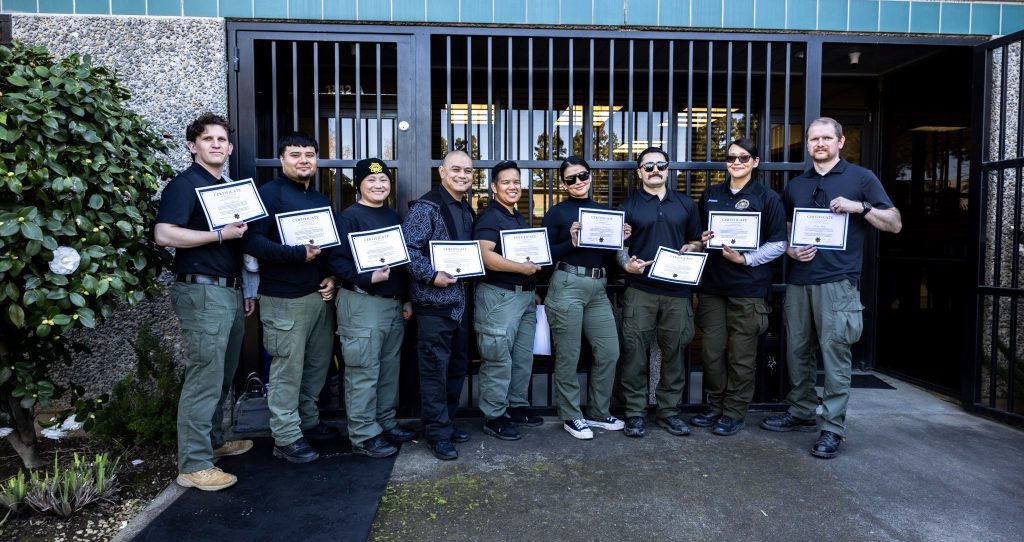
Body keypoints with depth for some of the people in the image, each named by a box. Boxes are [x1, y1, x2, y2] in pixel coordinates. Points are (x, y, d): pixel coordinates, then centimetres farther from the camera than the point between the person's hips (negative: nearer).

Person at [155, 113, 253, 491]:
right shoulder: (185, 185, -8)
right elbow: (164, 235, -21)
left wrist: (245, 288, 19)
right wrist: (222, 234, -19)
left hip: (229, 291, 9)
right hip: (202, 292, -9)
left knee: (223, 377, 16)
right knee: (204, 379, -6)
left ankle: (214, 441, 30)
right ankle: (194, 465, 3)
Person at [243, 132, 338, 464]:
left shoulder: (321, 199, 18)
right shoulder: (269, 193, -6)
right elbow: (253, 241, -17)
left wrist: (332, 277, 6)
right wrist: (299, 254, -24)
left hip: (320, 295, 7)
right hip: (285, 299, -7)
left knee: (318, 364, 13)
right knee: (287, 371, -1)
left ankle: (308, 421, 29)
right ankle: (286, 439, 11)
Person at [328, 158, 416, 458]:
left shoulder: (393, 217, 16)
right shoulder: (349, 216, -6)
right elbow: (337, 260, -15)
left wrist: (406, 298, 15)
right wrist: (369, 278, -25)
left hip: (394, 303, 7)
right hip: (362, 303, -7)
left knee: (389, 367, 13)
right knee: (364, 371, -4)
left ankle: (386, 423, 26)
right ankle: (363, 435, 6)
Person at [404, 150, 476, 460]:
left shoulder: (467, 211, 16)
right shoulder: (426, 207, -9)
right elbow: (408, 248, -17)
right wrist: (432, 276, -22)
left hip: (461, 301, 8)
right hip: (435, 302, -8)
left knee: (457, 366, 15)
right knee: (435, 369, -1)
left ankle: (448, 422, 29)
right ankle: (438, 433, 10)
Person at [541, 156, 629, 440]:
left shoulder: (603, 210, 15)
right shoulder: (556, 213, -1)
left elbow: (607, 256, 18)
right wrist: (571, 242, -18)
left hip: (598, 289, 6)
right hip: (567, 287, -5)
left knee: (609, 352, 6)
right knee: (568, 357, 1)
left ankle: (598, 413, 23)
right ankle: (571, 417, 17)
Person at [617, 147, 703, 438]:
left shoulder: (686, 204, 14)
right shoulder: (628, 206, 8)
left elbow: (698, 241, 19)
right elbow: (619, 245, 4)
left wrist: (691, 248, -3)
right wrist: (626, 263, -15)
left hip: (677, 289, 2)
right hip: (639, 289, -2)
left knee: (675, 351, 7)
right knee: (635, 351, -2)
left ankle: (669, 410, 19)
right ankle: (635, 412, 8)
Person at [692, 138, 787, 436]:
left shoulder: (768, 198, 0)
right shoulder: (711, 194, 13)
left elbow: (778, 244, -3)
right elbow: (700, 232, 22)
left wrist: (744, 258, -15)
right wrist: (703, 240, -1)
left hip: (749, 287, -4)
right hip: (713, 285, 4)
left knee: (741, 353, 3)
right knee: (711, 350, 7)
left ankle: (735, 412, 16)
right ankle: (715, 406, 22)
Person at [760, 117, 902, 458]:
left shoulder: (861, 178, 5)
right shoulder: (795, 186, 17)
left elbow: (895, 224, 2)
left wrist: (861, 207, -14)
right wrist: (790, 250, 0)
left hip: (838, 282, -4)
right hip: (798, 281, 5)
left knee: (835, 355, -5)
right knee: (797, 352, 11)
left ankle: (832, 428, 3)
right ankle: (801, 413, 25)